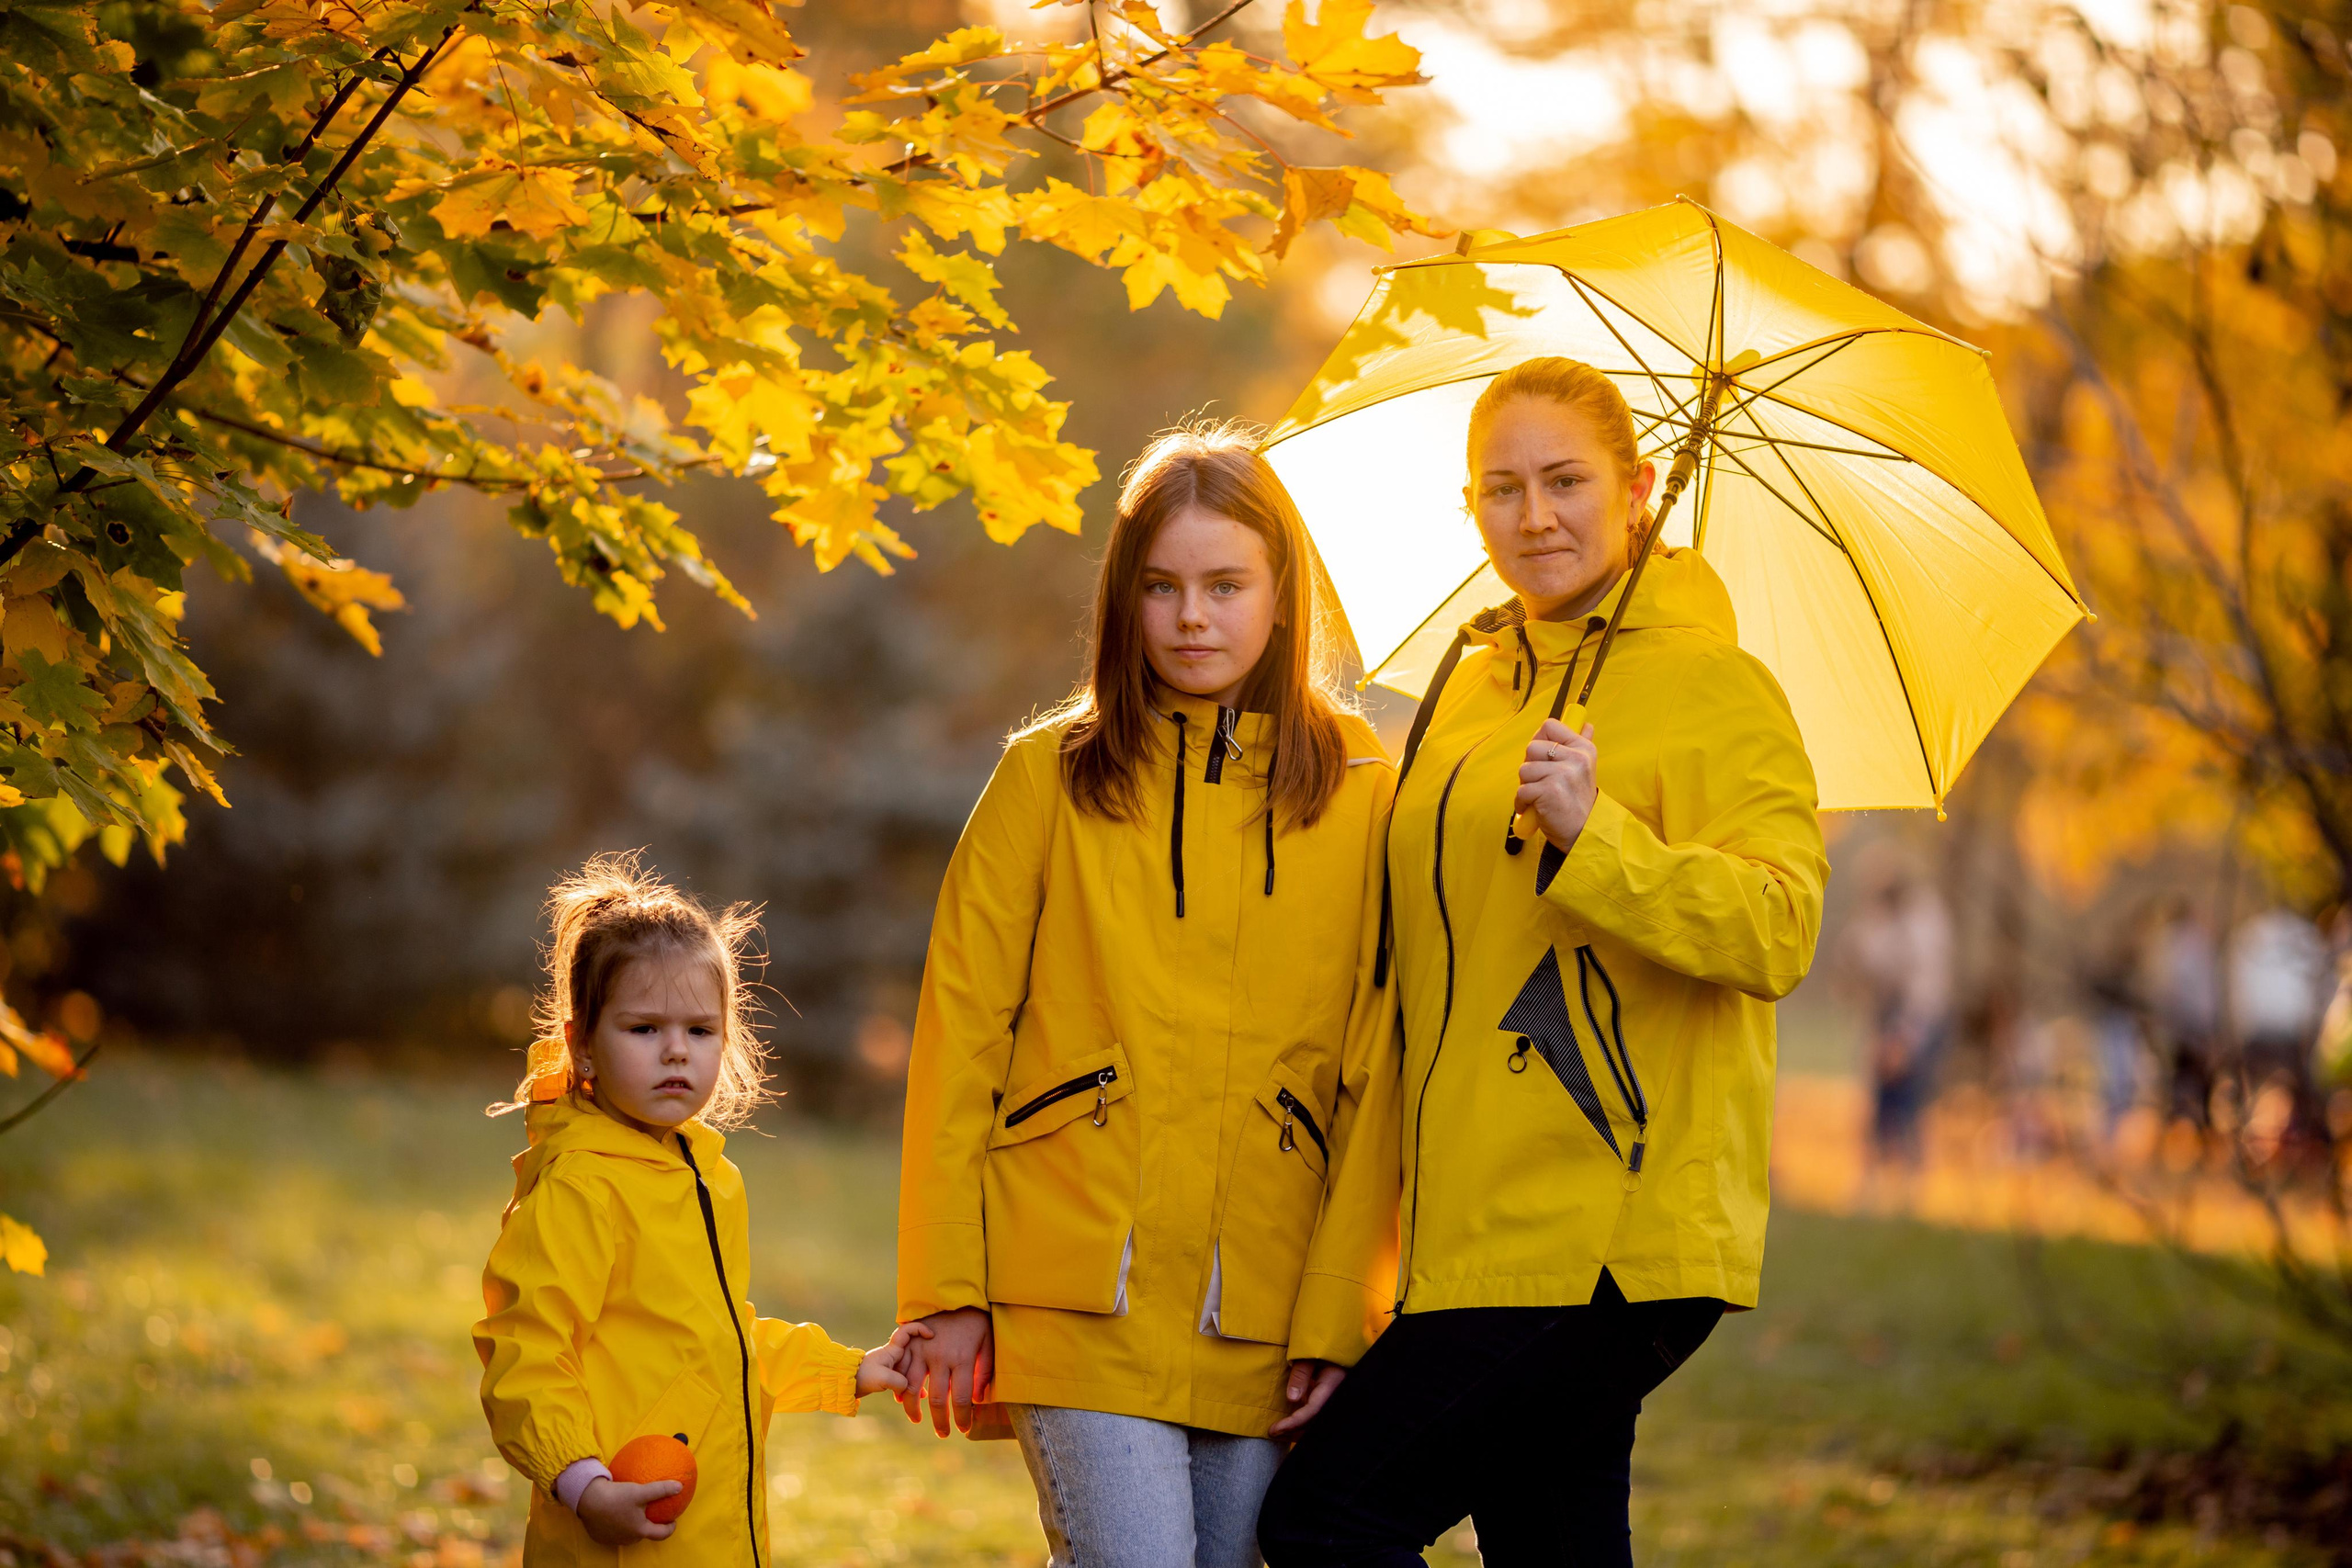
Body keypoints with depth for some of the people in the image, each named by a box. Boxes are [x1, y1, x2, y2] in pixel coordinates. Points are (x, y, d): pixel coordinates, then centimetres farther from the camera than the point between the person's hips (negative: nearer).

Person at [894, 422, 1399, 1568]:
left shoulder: (1361, 798, 7)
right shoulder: (1049, 777, 6)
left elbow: (1377, 1082, 5)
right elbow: (959, 1034, 5)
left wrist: (1342, 1318, -2)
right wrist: (949, 1290, 0)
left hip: (1260, 1312, 2)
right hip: (1082, 1289, -1)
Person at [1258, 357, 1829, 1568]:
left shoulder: (1711, 685, -6)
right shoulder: (1471, 687, 18)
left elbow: (1778, 932, -19)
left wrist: (1595, 836, -29)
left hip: (1616, 1230, -8)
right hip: (1484, 1226, 8)